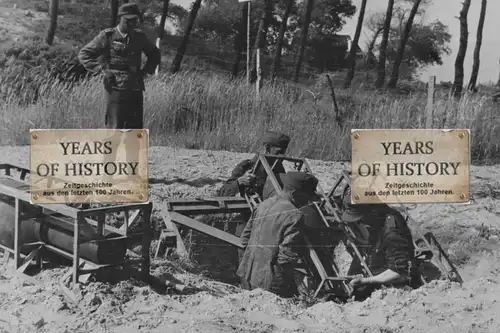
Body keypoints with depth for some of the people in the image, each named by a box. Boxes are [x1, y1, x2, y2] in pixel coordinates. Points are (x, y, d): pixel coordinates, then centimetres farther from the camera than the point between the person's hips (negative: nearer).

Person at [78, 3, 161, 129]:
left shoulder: (139, 37, 8)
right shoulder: (107, 36, -4)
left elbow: (155, 55, 24)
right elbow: (83, 55, -2)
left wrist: (145, 71, 8)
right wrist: (102, 69, -11)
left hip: (136, 91, 5)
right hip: (115, 90, -4)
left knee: (136, 129, 6)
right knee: (115, 128, -6)